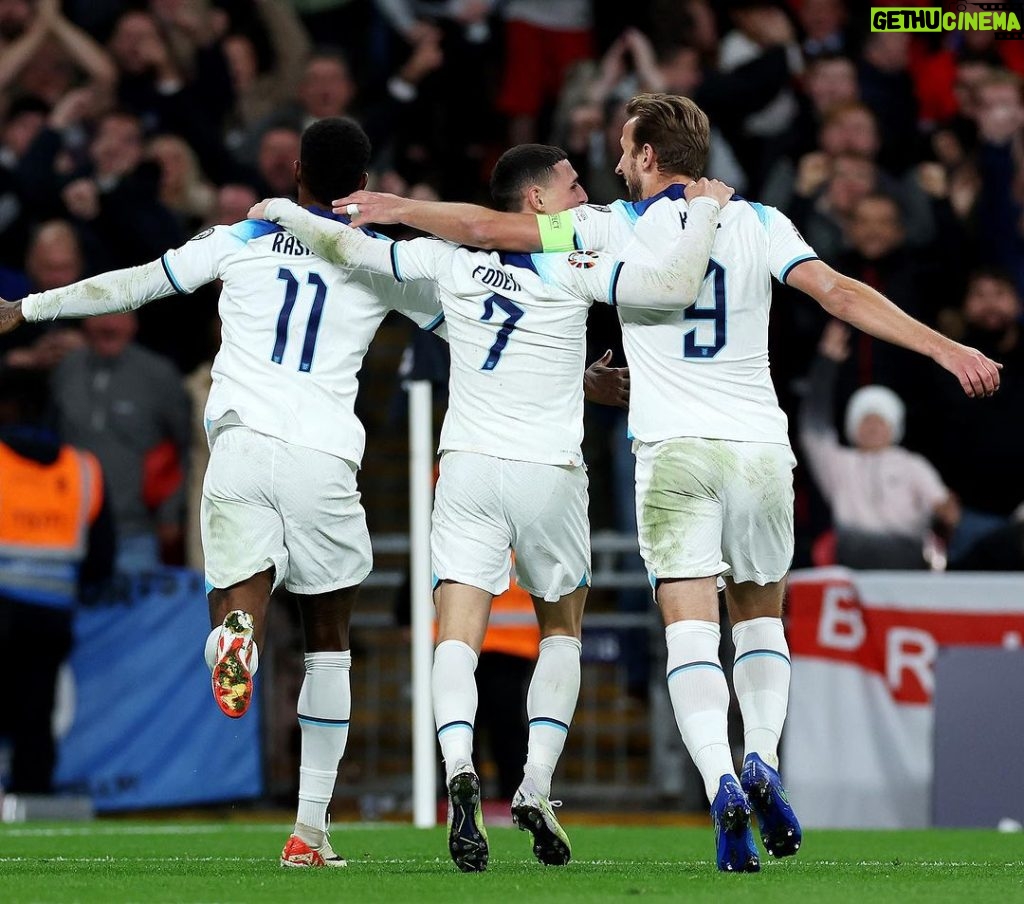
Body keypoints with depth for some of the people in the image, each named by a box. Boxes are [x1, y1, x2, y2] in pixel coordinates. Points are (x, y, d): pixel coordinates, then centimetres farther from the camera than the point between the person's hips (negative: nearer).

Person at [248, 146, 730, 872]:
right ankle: (536, 789, 4)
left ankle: (460, 768, -32)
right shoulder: (573, 269, -7)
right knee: (562, 629, 18)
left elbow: (350, 247, 9)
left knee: (458, 635, -5)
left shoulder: (453, 258, 3)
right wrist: (705, 208, -3)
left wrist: (286, 213, 27)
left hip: (468, 467, 2)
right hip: (548, 477, -2)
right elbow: (678, 287, -17)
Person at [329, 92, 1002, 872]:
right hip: (761, 448, 2)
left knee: (690, 632, -6)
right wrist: (945, 348, -5)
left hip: (675, 453, -2)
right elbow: (837, 292, -4)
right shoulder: (757, 224, 7)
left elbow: (488, 229, 3)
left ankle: (723, 786, -26)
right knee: (761, 618, 19)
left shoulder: (615, 228, 3)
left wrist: (398, 209, 17)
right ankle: (763, 763, -3)